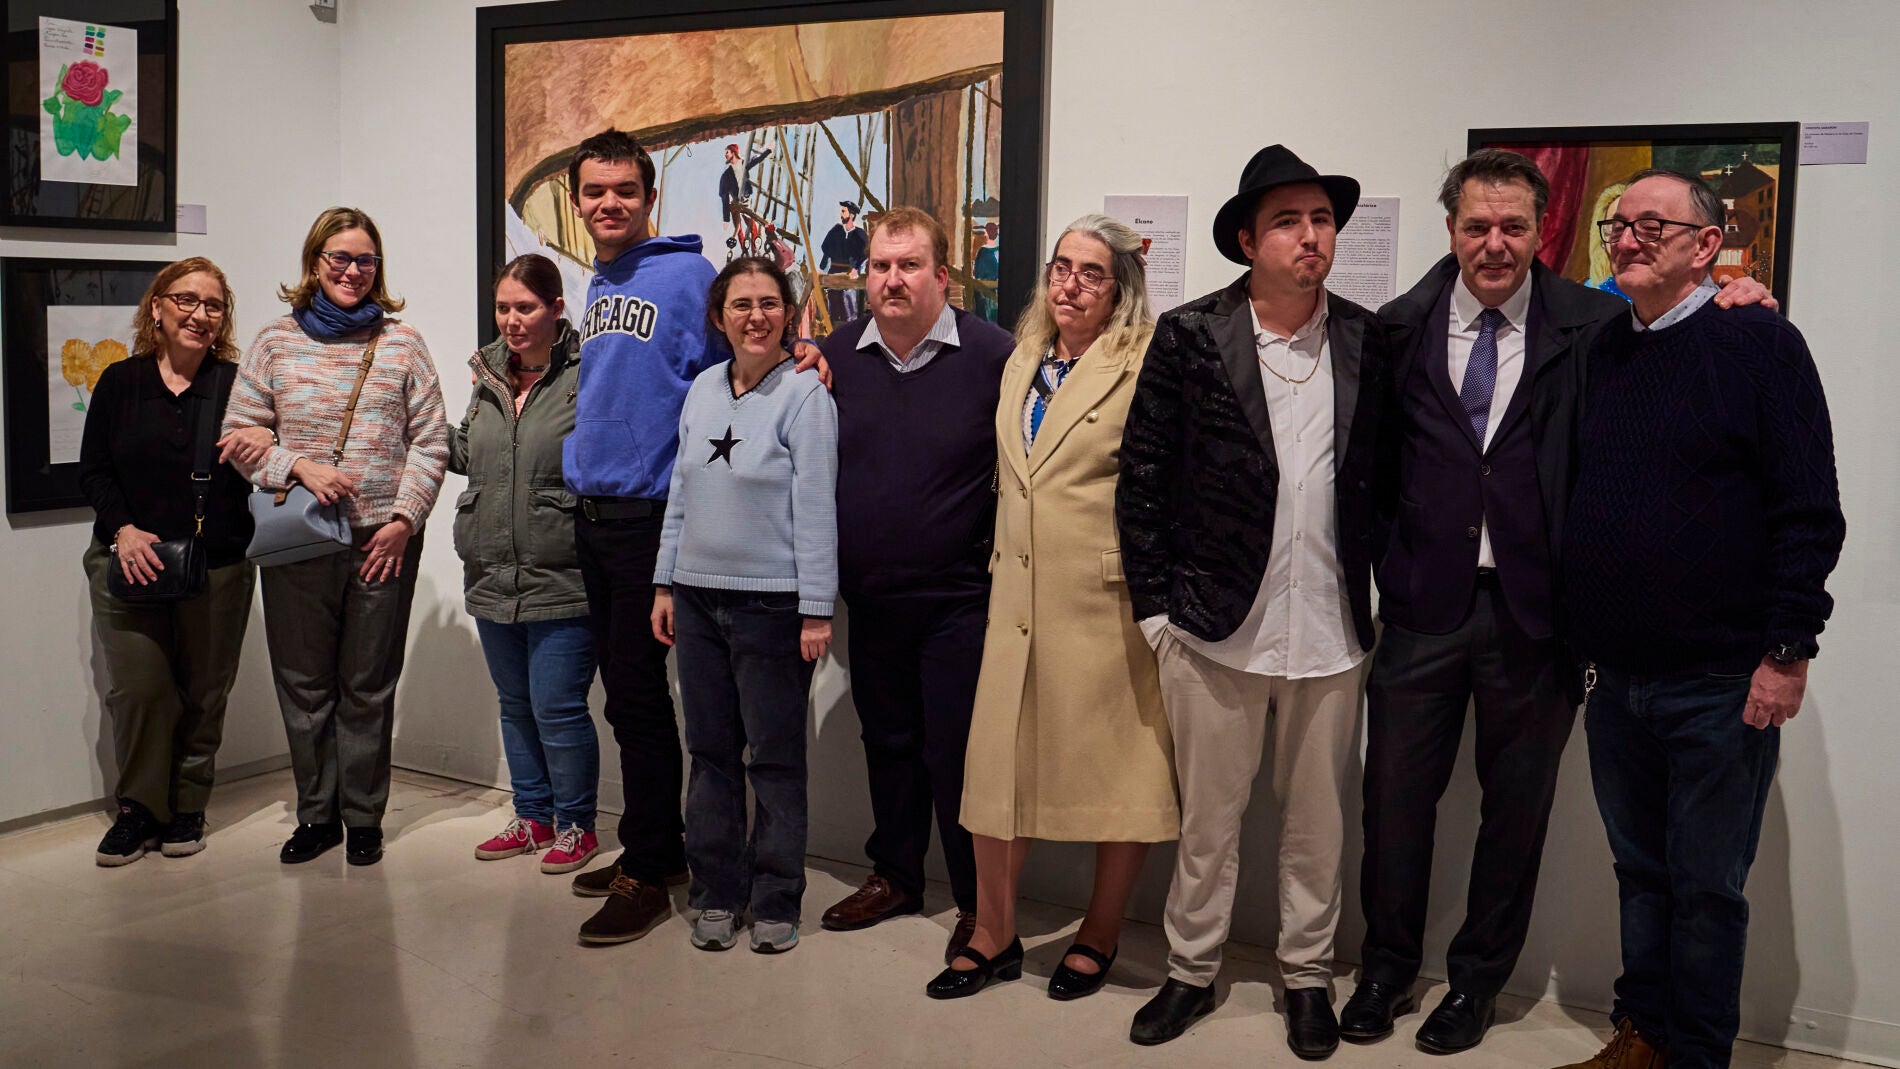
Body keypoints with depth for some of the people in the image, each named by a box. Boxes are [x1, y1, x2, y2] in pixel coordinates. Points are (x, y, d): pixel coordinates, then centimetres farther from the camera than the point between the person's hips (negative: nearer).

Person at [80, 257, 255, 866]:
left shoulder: (236, 384, 3)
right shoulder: (120, 383, 6)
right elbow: (92, 471, 6)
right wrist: (124, 529, -9)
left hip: (218, 569, 0)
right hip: (129, 564, 0)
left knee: (203, 693, 6)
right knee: (137, 688, -5)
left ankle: (188, 808, 22)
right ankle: (139, 810, 12)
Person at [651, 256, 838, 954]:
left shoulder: (804, 395, -8)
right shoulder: (703, 388, 9)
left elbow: (815, 508, -10)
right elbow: (681, 495, 15)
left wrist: (817, 610, -12)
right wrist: (666, 584, 13)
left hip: (773, 602, -5)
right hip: (700, 597, 5)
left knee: (774, 757, 4)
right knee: (710, 752, 11)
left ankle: (775, 902, 16)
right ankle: (716, 894, 23)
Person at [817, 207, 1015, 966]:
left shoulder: (992, 354, -11)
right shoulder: (836, 355, 4)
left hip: (960, 598, -5)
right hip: (870, 597, 5)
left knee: (956, 753, 1)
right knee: (886, 741, 17)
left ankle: (978, 903, 17)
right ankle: (895, 876, 34)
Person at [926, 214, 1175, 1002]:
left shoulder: (1144, 367, -6)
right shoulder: (1021, 363, 13)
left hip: (1109, 602, -5)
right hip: (1018, 599, 6)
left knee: (1118, 773, 6)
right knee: (995, 764, 7)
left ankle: (1099, 936, 24)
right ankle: (994, 936, 22)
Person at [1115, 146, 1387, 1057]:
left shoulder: (1367, 341, 3)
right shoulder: (1189, 338, -4)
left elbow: (1385, 475, 7)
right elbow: (1142, 480, -2)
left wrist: (1374, 591, 4)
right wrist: (1154, 606, -3)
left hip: (1330, 632, 2)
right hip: (1215, 629, -2)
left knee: (1317, 821, 14)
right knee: (1207, 818, 10)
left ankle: (1306, 975, 31)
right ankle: (1190, 972, 28)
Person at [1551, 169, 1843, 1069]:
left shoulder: (1760, 344, -6)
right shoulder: (1598, 353, 10)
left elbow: (1809, 512, -10)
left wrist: (1787, 652, -14)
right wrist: (1572, 641, 12)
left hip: (1720, 685, -5)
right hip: (1612, 679, 5)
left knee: (1707, 888, 6)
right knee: (1640, 874, 16)